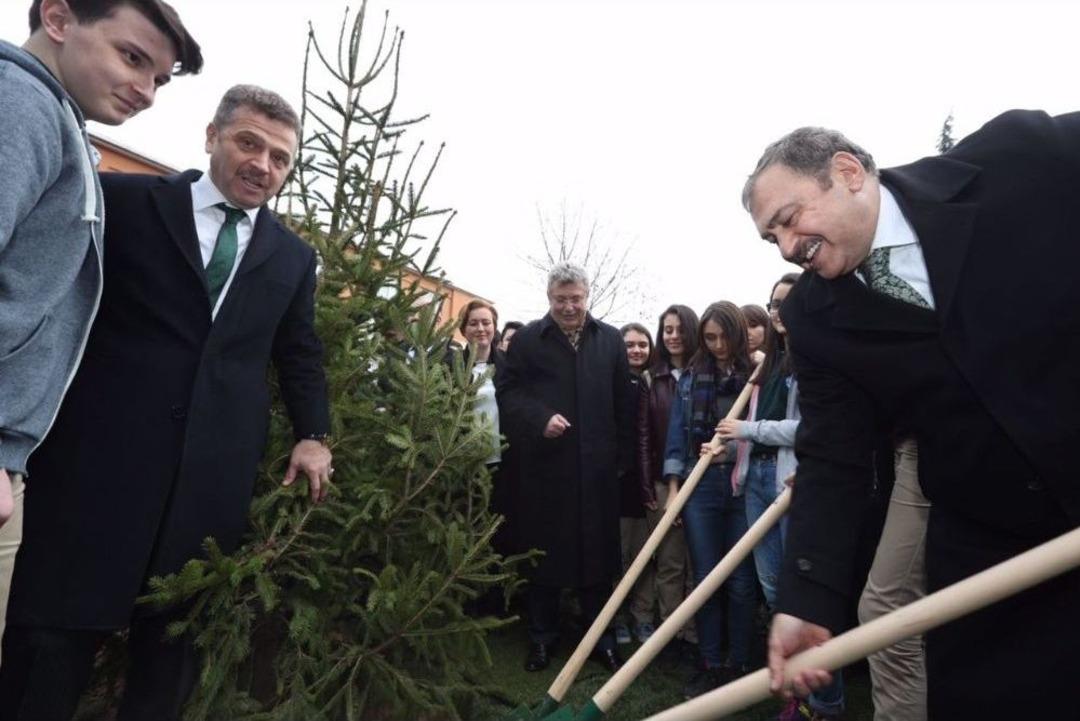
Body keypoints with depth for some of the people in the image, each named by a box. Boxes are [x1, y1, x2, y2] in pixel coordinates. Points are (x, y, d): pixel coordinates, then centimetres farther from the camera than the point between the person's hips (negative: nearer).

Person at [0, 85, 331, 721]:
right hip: (103, 451, -2)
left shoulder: (294, 256, 13)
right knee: (57, 623, 9)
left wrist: (314, 435, 4)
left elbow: (300, 353, 14)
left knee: (179, 636, 13)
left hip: (216, 472, 3)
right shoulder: (125, 199, 5)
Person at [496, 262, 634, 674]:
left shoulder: (610, 340, 8)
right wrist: (540, 419, -15)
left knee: (598, 552, 10)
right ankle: (541, 636, 28)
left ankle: (601, 636, 28)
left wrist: (622, 457, 7)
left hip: (597, 469, 2)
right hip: (544, 468, -1)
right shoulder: (528, 339, 2)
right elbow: (506, 392, 0)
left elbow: (623, 404, 9)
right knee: (544, 552, 10)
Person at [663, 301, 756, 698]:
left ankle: (738, 665, 26)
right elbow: (677, 433, 5)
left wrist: (731, 448, -15)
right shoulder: (691, 377, 7)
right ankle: (711, 664, 24)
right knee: (705, 579, 9)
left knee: (741, 580, 9)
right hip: (699, 485, 2)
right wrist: (673, 487, 0)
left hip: (744, 485, -2)